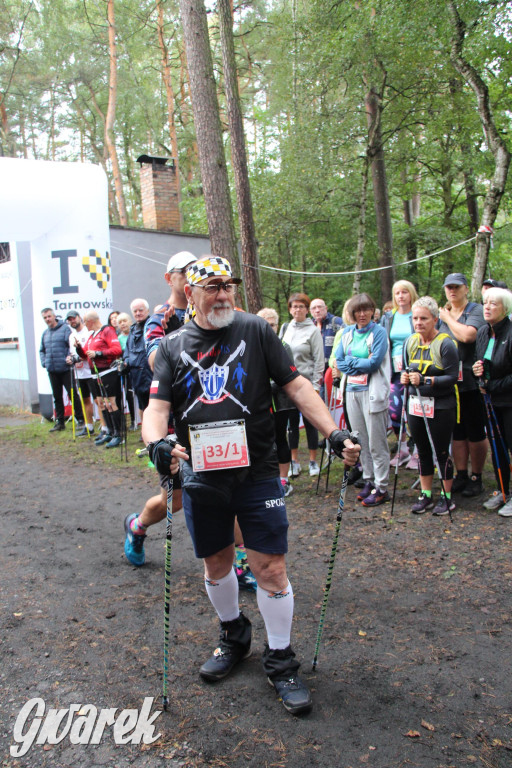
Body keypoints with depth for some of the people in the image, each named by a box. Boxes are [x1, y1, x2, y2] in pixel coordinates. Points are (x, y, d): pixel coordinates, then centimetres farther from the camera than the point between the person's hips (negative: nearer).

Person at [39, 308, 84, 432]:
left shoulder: (65, 329, -6)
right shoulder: (45, 333, 14)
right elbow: (42, 350, 24)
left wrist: (69, 359, -22)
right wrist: (44, 362, 10)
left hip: (65, 369, -6)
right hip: (52, 370, 6)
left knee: (72, 395, -3)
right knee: (57, 397, 11)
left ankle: (80, 420, 5)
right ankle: (59, 422, 19)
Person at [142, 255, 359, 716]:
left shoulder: (256, 331, 0)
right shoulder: (173, 346, 5)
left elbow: (296, 386, -2)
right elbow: (158, 406, -3)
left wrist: (334, 433, -12)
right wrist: (157, 442, -25)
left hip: (257, 474, -2)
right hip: (201, 477, 2)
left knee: (271, 568, 0)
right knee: (216, 564, 16)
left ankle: (281, 661, 22)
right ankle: (234, 638, 43)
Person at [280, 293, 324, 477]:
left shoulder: (313, 331, -3)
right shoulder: (285, 328, 10)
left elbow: (319, 360, -5)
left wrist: (316, 385, -10)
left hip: (306, 382, -4)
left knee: (309, 421, 3)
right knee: (292, 421, 7)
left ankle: (313, 461, 14)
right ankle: (294, 462, 16)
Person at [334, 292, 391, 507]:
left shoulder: (379, 332, -4)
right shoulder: (347, 333, 12)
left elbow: (375, 362, -14)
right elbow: (339, 362, 5)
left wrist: (351, 362, -4)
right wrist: (362, 364, -7)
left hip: (372, 391, -5)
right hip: (352, 390, 6)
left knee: (376, 442, -3)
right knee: (360, 440, 11)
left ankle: (381, 488, 4)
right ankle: (368, 480, 23)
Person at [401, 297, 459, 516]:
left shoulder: (445, 343, -12)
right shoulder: (410, 342, 7)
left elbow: (452, 377, -16)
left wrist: (424, 380, -25)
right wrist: (405, 377, -6)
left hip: (441, 407, -5)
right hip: (416, 405, 6)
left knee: (441, 452, 3)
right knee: (423, 451, 13)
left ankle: (446, 497, 18)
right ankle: (425, 495, 25)